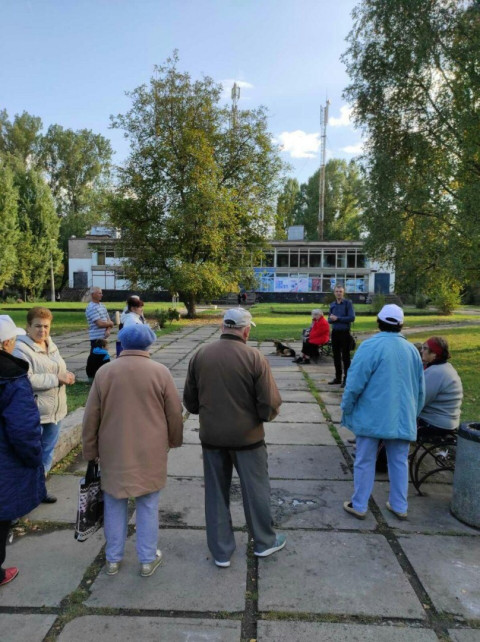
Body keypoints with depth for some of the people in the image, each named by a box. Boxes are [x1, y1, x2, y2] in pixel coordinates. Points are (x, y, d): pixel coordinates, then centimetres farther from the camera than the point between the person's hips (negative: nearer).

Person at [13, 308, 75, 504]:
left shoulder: (51, 346, 10)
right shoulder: (21, 349, -17)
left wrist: (66, 376, 0)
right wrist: (57, 379, -24)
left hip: (55, 410, 8)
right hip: (33, 413, -8)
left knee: (48, 449, 19)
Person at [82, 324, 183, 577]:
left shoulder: (104, 372, -5)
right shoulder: (160, 372, -9)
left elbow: (91, 417, 0)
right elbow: (175, 413, -3)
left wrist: (90, 451, 11)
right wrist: (174, 441, 13)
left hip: (113, 453, 2)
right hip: (150, 453, -1)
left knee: (115, 505, 17)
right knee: (148, 506, 12)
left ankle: (113, 559, 30)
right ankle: (148, 560, 24)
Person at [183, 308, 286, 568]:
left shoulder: (200, 355, -5)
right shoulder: (255, 357, -15)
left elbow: (190, 402, 3)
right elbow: (270, 405, -15)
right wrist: (265, 414, 7)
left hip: (211, 436, 3)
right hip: (247, 437, -3)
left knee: (216, 493, 16)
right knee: (255, 490, 17)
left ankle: (221, 552, 30)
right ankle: (264, 542, 36)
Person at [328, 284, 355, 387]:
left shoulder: (348, 303, -5)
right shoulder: (332, 304, 11)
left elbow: (352, 318, -14)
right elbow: (329, 320, 13)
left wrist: (337, 318, -13)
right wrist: (331, 319, -10)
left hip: (344, 332, -6)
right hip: (335, 332, 6)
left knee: (345, 356, -1)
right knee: (336, 356, 11)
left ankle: (346, 378, 6)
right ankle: (338, 377, 22)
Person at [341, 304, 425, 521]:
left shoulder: (371, 346, -13)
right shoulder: (411, 349, 6)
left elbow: (355, 383, -15)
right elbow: (420, 389, 14)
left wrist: (346, 409, -2)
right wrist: (413, 413, 25)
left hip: (372, 416, -5)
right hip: (402, 417, 5)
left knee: (365, 462, 6)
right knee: (399, 462, 16)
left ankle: (359, 505, 17)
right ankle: (399, 506, 26)